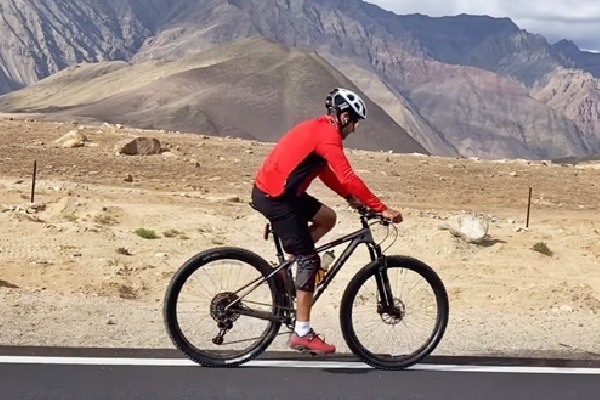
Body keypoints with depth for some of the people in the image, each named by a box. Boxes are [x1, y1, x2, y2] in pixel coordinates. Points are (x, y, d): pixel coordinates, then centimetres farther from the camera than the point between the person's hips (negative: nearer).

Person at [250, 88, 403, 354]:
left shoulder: (317, 128, 16)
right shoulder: (327, 134, -15)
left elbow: (326, 173, 23)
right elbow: (348, 178, -22)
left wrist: (351, 198, 14)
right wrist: (382, 209, -20)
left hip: (275, 191, 10)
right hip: (275, 197, -10)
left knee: (327, 218, 19)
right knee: (309, 260, -6)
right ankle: (302, 334, -4)